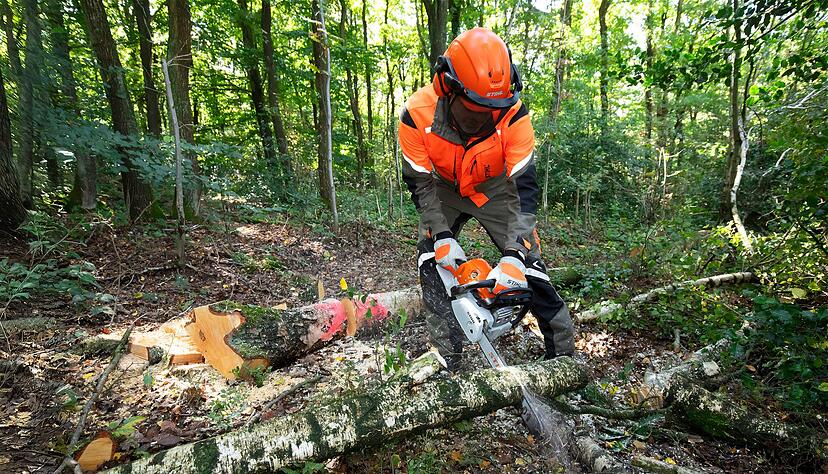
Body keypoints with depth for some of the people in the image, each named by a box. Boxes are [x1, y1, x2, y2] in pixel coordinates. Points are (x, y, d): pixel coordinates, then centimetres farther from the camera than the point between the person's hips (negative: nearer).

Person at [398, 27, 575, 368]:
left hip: (495, 188, -1)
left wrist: (513, 255, -41)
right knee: (431, 260, -15)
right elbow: (420, 183, -20)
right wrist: (441, 236, -29)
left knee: (528, 263, -8)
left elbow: (524, 187, -32)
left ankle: (564, 351, 9)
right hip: (443, 189, 1)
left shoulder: (512, 114, -32)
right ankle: (446, 359, -4)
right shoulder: (417, 114, -30)